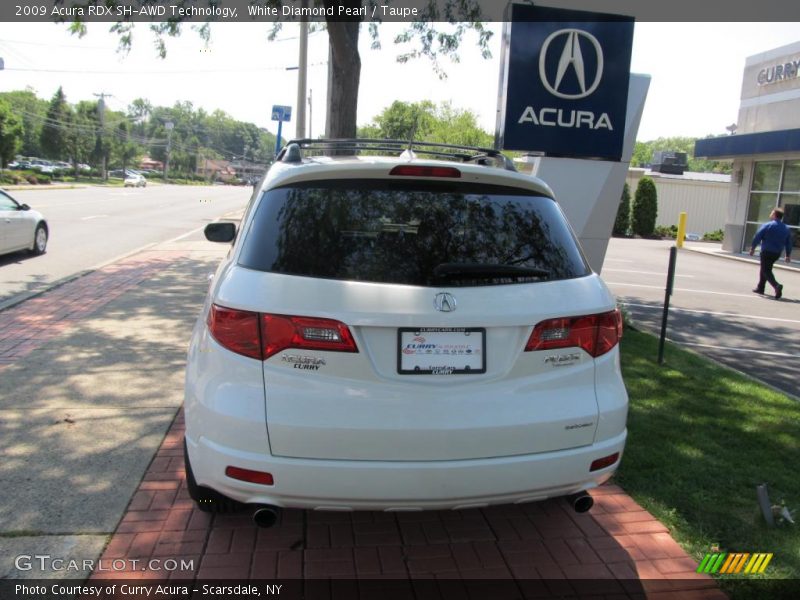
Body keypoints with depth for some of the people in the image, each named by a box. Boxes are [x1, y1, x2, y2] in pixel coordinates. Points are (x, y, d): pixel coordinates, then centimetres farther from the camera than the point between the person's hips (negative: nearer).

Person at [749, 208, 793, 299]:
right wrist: (788, 255, 17)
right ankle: (760, 288, 26)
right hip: (777, 253, 6)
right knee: (765, 269, 20)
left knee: (766, 270, -4)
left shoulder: (767, 225, -10)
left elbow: (757, 237, -12)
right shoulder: (786, 229, 9)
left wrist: (752, 248, -3)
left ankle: (777, 285, -27)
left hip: (766, 252, -6)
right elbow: (789, 243, 11)